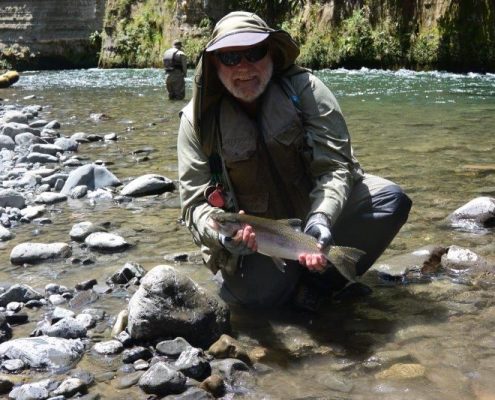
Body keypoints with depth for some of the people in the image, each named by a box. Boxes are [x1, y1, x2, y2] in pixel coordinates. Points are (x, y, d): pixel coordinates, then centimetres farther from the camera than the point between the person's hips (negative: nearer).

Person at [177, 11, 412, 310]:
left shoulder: (304, 89, -14)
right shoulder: (200, 119, -11)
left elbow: (334, 163, -20)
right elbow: (196, 200, -12)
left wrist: (321, 217, -39)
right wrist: (222, 233, -35)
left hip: (316, 209, 1)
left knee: (391, 200, -22)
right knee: (256, 291, -28)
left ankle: (315, 283, -15)